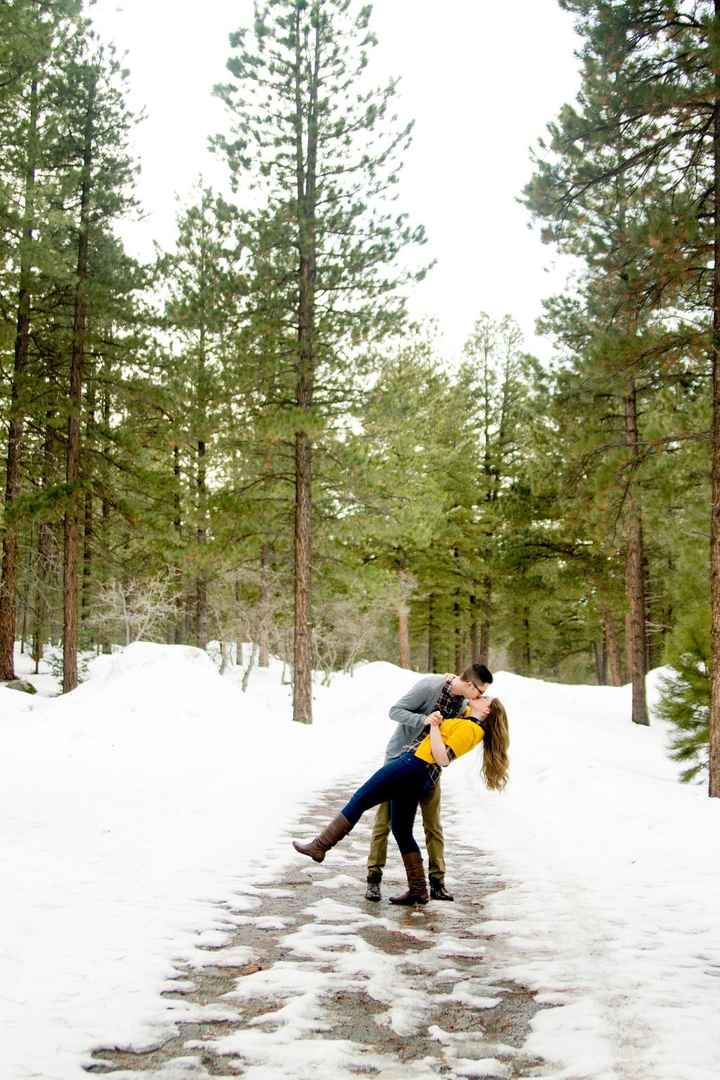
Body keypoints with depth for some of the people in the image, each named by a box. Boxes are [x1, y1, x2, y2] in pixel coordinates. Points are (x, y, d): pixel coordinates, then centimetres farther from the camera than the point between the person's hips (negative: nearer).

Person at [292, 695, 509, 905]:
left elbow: (442, 758, -20)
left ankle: (320, 845, 3)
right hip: (424, 778, 10)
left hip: (415, 765, -10)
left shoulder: (469, 728, -12)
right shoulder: (472, 721, 16)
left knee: (359, 800, -2)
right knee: (401, 831, 12)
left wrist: (434, 728, -13)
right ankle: (418, 890, 12)